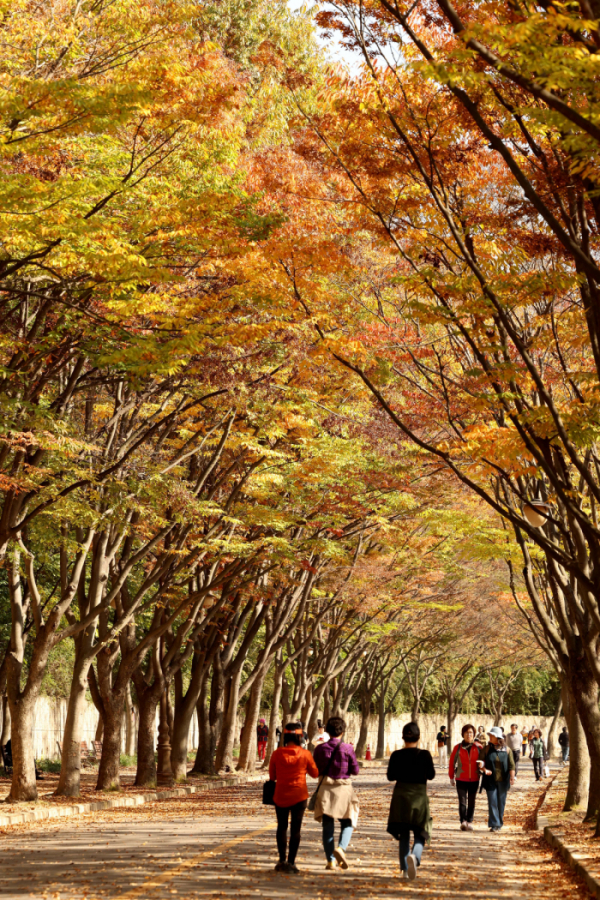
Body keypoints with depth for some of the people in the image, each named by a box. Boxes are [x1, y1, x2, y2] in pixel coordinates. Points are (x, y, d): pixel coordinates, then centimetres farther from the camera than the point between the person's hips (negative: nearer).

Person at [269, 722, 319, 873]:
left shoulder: (277, 754, -9)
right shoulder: (305, 754, -11)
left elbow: (272, 776, 1)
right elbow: (315, 773, 1)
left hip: (280, 795, 1)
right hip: (299, 795, -1)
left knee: (282, 827, 16)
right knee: (295, 829, 6)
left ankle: (282, 860, 11)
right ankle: (291, 862, 3)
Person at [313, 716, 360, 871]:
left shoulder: (320, 749, -3)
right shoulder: (347, 749, -10)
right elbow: (355, 770, -4)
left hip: (325, 789, 2)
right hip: (343, 789, -2)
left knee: (327, 826, 9)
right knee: (347, 823, 12)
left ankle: (330, 860, 7)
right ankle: (341, 848, -14)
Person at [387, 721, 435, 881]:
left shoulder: (396, 755, -6)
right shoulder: (425, 755, -9)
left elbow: (390, 776, 2)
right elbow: (431, 775, 2)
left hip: (400, 797, 2)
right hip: (419, 796, -2)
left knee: (403, 835, 14)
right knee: (420, 834, 7)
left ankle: (405, 870, 12)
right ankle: (415, 856, -24)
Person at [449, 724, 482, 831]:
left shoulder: (478, 748, 0)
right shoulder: (458, 748, -1)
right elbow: (452, 762, 7)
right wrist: (451, 777, 11)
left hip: (474, 780, 1)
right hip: (461, 779, -1)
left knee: (471, 802, 9)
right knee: (462, 801, -10)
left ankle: (469, 822, 18)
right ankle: (463, 822, -15)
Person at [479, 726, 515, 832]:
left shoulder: (507, 750, 2)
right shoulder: (487, 749, 4)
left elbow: (511, 765, 2)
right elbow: (481, 763, 5)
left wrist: (512, 777, -11)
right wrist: (484, 769, -15)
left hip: (502, 781, 0)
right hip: (491, 780, 0)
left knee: (501, 802, 7)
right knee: (492, 801, -7)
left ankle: (499, 823, 19)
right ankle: (494, 824, -7)